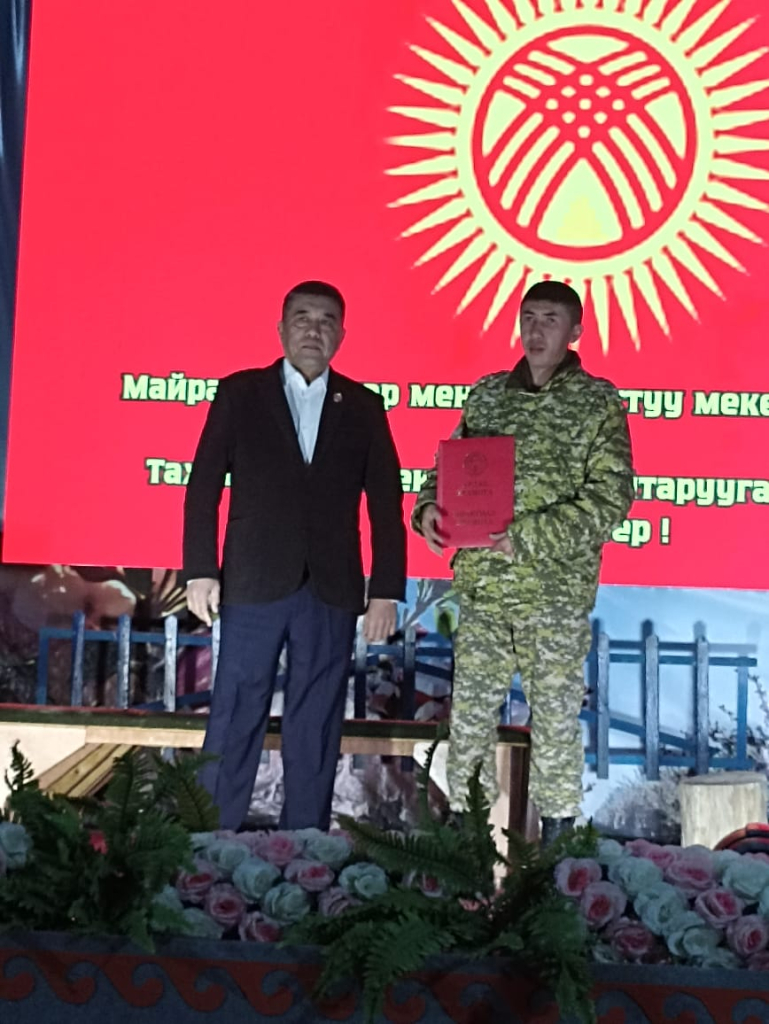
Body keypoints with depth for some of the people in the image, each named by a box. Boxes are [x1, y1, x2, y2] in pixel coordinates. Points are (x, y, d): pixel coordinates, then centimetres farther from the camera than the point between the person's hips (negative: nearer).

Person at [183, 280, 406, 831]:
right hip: (254, 583, -1)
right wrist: (200, 571, -5)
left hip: (333, 590, 1)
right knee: (234, 720, 2)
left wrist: (386, 591, -1)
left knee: (317, 727, 6)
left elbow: (386, 506, 6)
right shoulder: (240, 393, 5)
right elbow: (204, 486, 3)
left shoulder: (364, 406, 8)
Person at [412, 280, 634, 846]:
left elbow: (610, 498, -10)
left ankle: (557, 836, 23)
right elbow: (451, 464, 17)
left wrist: (527, 536, -19)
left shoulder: (598, 401, -2)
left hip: (557, 589, -3)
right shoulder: (487, 393, 10)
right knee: (469, 713, 8)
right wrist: (430, 505, -6)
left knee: (555, 716, 7)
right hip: (482, 585, 3)